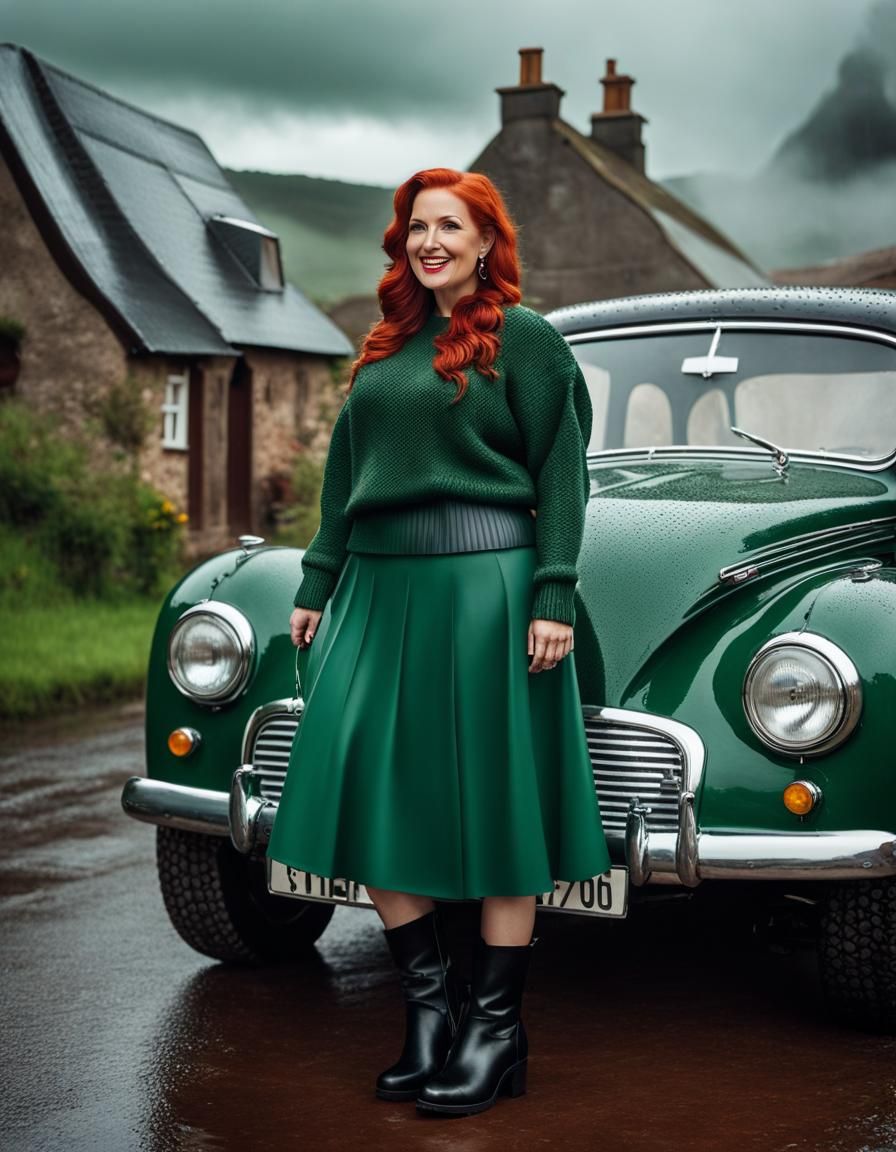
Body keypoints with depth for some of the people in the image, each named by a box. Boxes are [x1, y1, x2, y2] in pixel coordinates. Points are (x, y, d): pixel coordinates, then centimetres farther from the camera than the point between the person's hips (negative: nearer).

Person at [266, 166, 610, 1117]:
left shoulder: (523, 336, 0)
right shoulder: (385, 348, 18)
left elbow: (559, 473, -6)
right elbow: (345, 476, 20)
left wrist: (554, 596, -13)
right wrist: (317, 588, 16)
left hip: (483, 581, -6)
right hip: (379, 584, 6)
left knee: (494, 800, -1)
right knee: (368, 789, 2)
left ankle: (496, 1029, 7)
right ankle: (429, 998, 15)